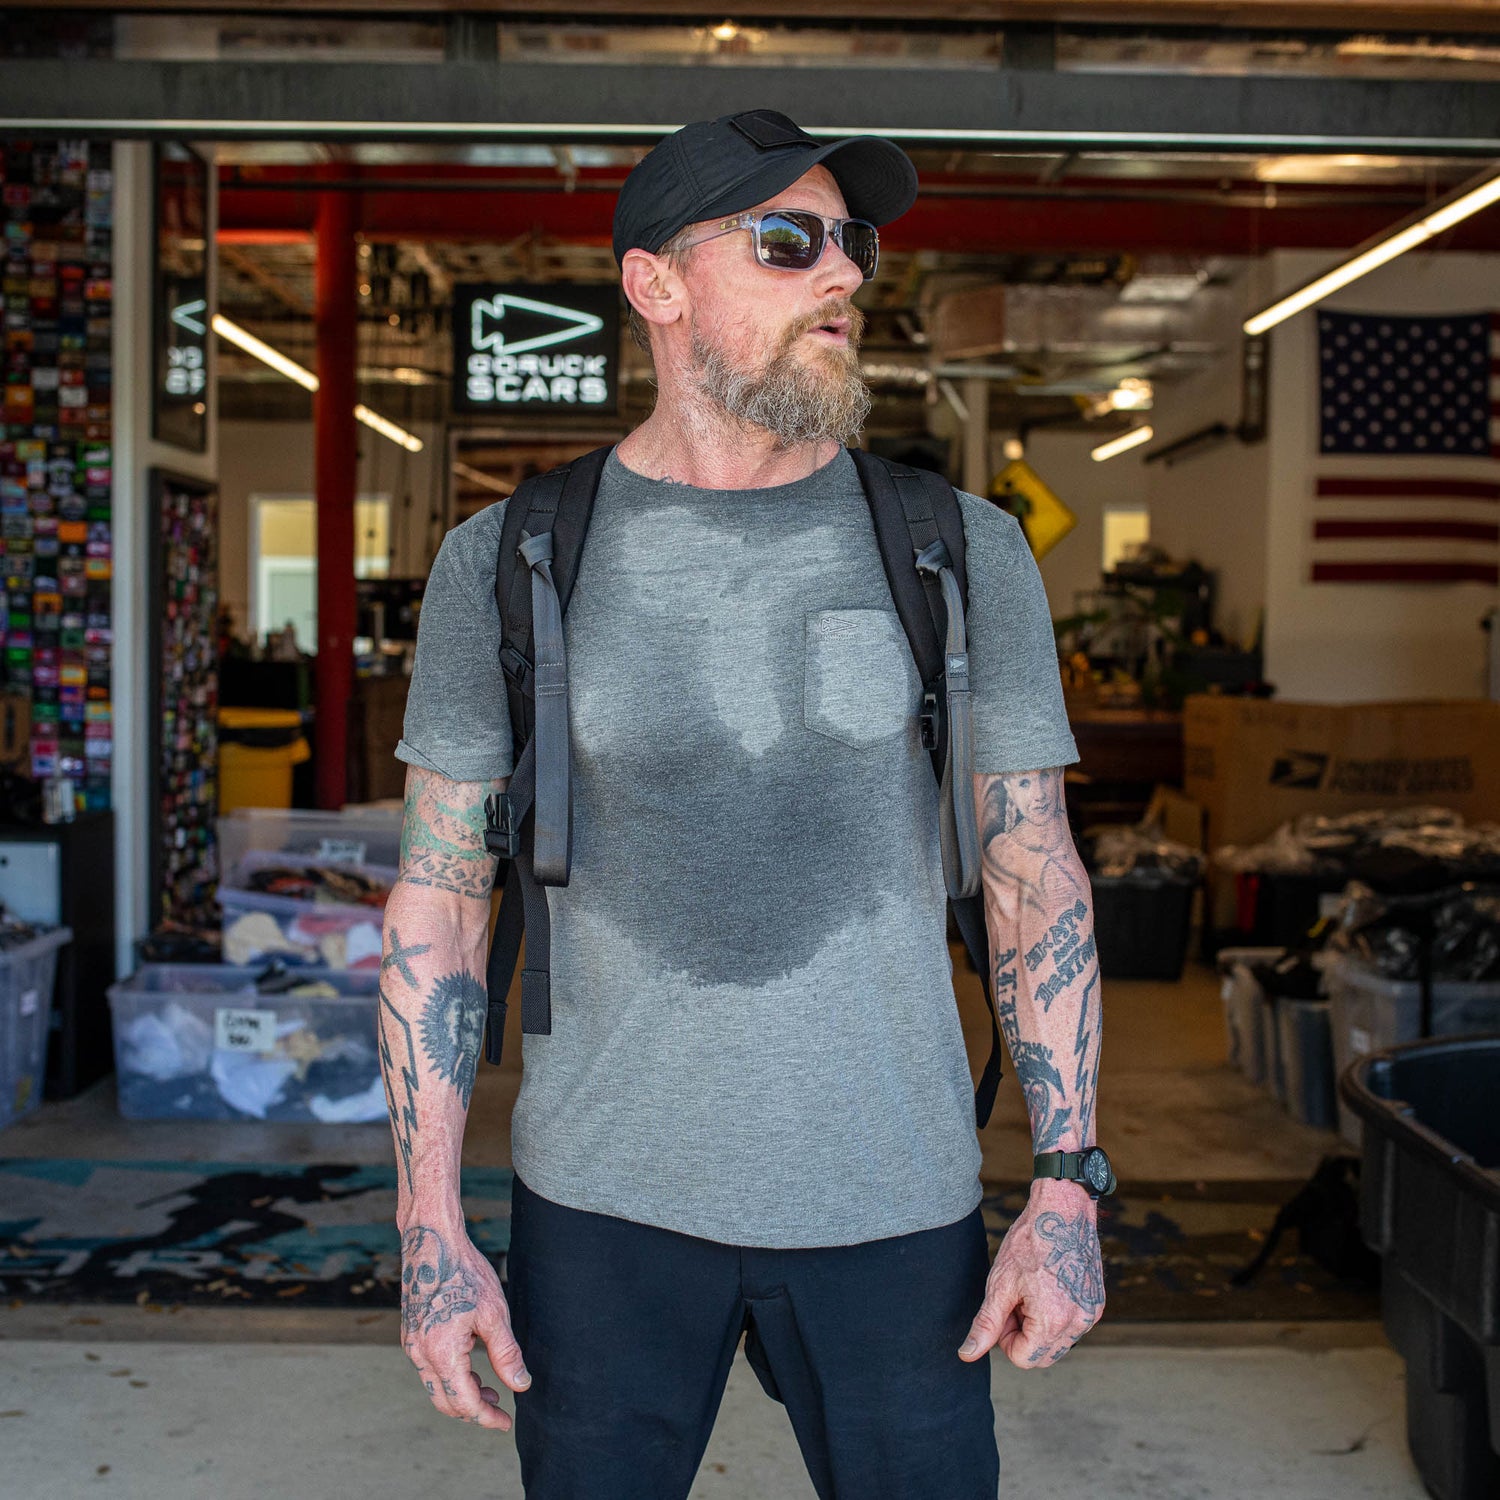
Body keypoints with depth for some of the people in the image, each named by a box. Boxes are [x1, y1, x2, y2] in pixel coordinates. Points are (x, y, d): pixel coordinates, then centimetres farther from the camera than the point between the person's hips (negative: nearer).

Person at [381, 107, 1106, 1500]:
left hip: (892, 1203, 1)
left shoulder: (963, 552, -1)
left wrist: (1067, 1189, -4)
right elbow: (438, 899, 0)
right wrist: (429, 1229, -4)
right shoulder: (505, 563, -3)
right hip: (605, 1200, 0)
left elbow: (1036, 878, 2)